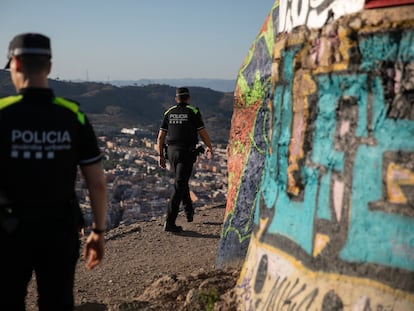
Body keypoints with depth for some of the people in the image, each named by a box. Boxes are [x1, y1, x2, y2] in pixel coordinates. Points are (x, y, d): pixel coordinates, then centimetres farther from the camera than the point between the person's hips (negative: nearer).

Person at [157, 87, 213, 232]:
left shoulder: (169, 113, 8)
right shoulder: (193, 112, -3)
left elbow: (161, 136, 6)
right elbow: (203, 133, -2)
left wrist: (160, 155, 13)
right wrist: (210, 147, 16)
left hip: (172, 152, 4)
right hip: (187, 153, -4)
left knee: (182, 181, 26)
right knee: (179, 187, -8)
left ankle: (189, 211, 35)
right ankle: (170, 222, -14)